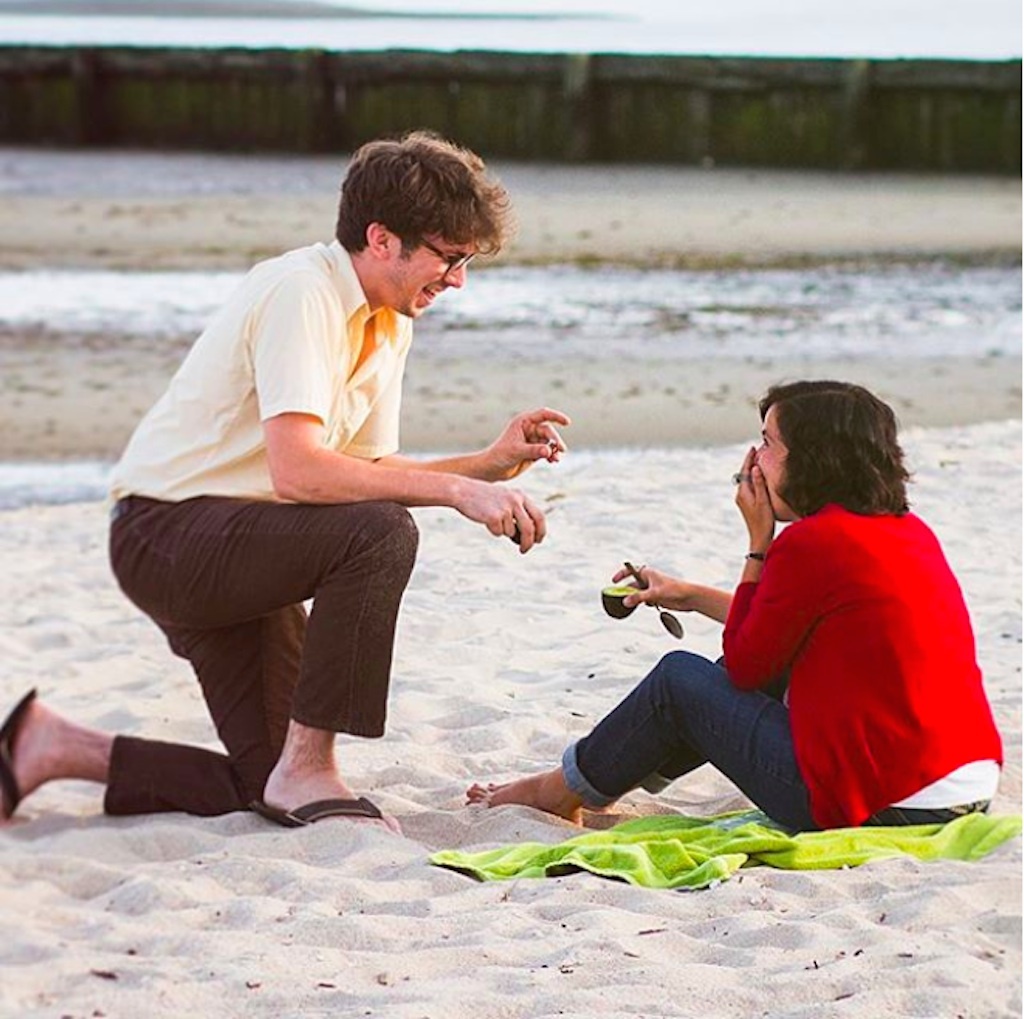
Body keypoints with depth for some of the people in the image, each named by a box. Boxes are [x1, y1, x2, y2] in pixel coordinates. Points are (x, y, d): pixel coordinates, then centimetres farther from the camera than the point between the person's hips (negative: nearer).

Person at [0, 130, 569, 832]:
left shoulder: (390, 325, 9)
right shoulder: (301, 293, -21)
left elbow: (368, 475, 10)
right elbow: (298, 470, -31)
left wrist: (492, 464, -3)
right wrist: (457, 490, -31)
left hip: (237, 547, 10)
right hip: (166, 533, -10)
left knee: (272, 787, 3)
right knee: (380, 535, -31)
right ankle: (307, 769, -21)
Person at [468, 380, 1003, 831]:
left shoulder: (810, 542, -14)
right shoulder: (909, 530, 12)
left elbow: (745, 664, -1)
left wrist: (759, 541, 4)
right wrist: (693, 596, 34)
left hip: (877, 807, -8)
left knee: (680, 679, 10)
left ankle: (560, 792, 33)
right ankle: (596, 787, 39)